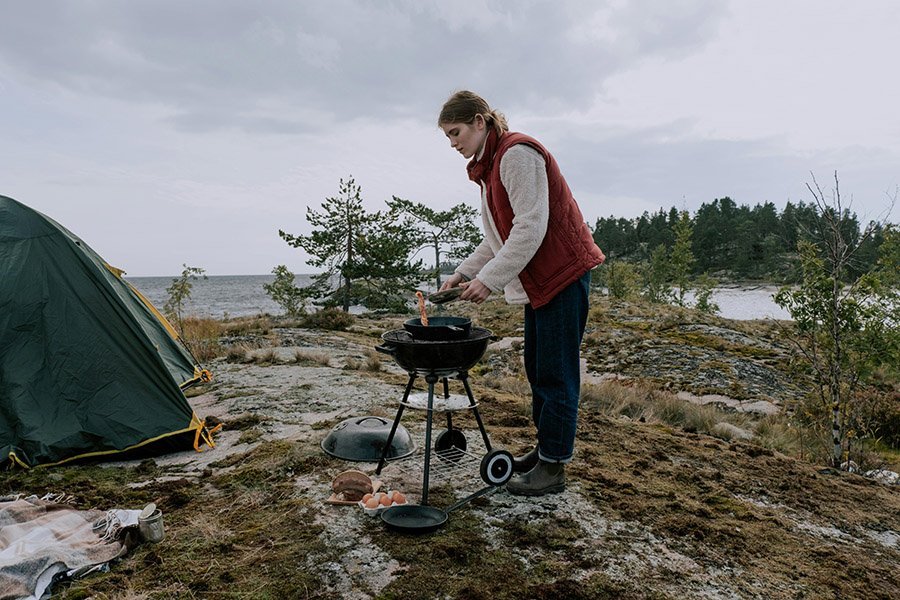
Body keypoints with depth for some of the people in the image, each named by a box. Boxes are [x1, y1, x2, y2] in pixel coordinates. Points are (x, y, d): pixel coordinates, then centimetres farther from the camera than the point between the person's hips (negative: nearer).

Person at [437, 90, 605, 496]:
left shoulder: (517, 153, -15)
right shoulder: (489, 166, 16)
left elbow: (531, 227, -23)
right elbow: (497, 237, 18)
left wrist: (489, 279, -22)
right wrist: (463, 273, 8)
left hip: (564, 272, -10)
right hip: (539, 280, 10)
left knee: (556, 371, -5)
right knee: (537, 368, 15)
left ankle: (553, 466, 4)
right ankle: (545, 447, 27)